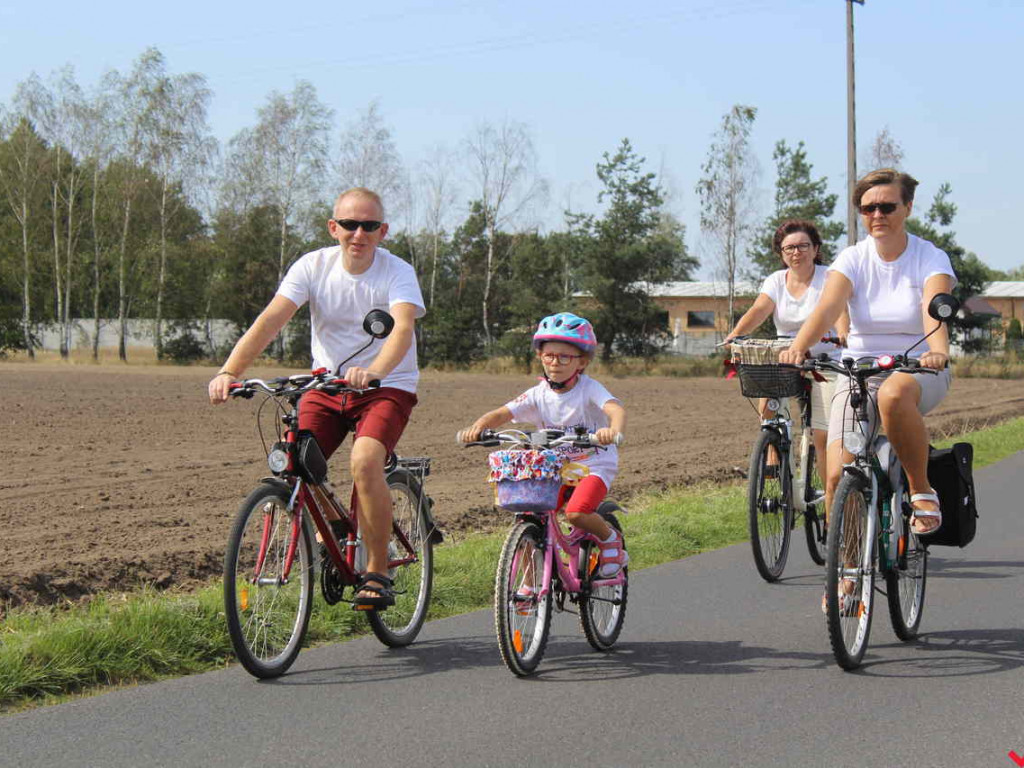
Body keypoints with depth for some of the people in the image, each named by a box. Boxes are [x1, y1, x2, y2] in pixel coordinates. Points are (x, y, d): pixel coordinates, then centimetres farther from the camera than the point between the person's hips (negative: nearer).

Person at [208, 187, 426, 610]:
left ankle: (377, 573, -15)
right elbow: (270, 320, -19)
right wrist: (229, 371, -35)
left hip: (387, 387, -3)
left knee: (364, 461, -30)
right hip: (326, 386, 3)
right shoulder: (313, 266, -7)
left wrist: (372, 372, -54)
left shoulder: (397, 273, -14)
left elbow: (402, 329, -32)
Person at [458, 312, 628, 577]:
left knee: (576, 512, -29)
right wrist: (477, 427, -32)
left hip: (594, 465, -5)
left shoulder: (589, 389, -13)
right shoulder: (539, 394, -2)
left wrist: (614, 430, -56)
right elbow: (501, 414, -10)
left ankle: (610, 538, 3)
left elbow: (616, 409, -32)